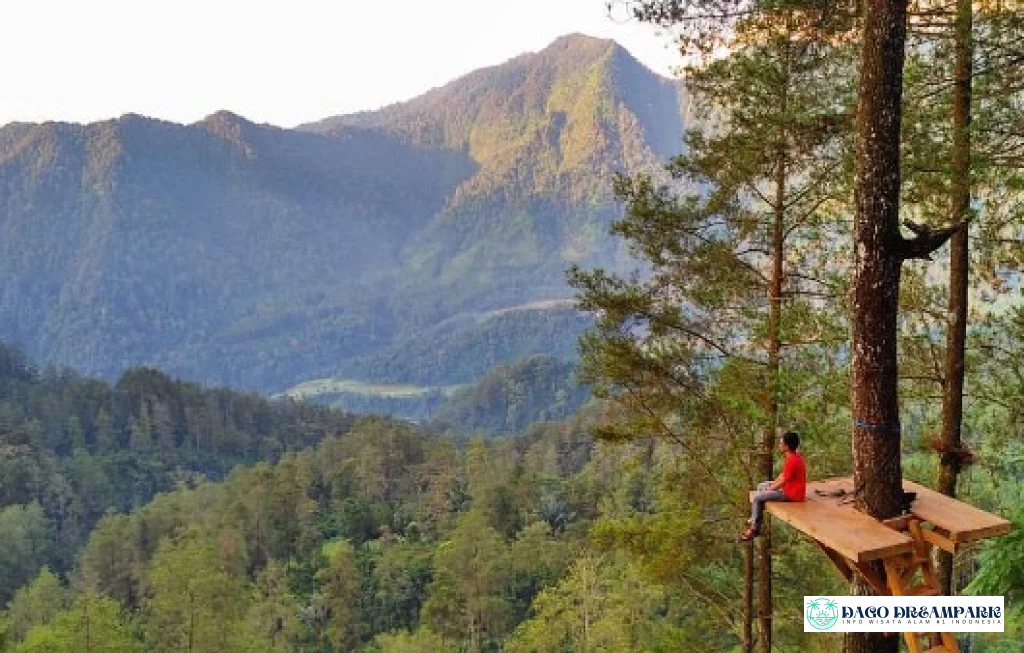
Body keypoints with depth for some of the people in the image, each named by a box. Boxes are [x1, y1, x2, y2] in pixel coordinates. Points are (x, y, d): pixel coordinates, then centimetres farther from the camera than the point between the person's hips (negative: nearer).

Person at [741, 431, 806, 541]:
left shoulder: (791, 461, -28)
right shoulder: (795, 457, 4)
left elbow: (782, 482, -22)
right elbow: (783, 475, 14)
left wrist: (769, 489, -6)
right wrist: (772, 485, 7)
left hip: (791, 494, -10)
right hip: (789, 486, 10)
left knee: (757, 498, -9)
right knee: (760, 486, 20)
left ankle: (754, 528, 3)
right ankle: (755, 518, 23)